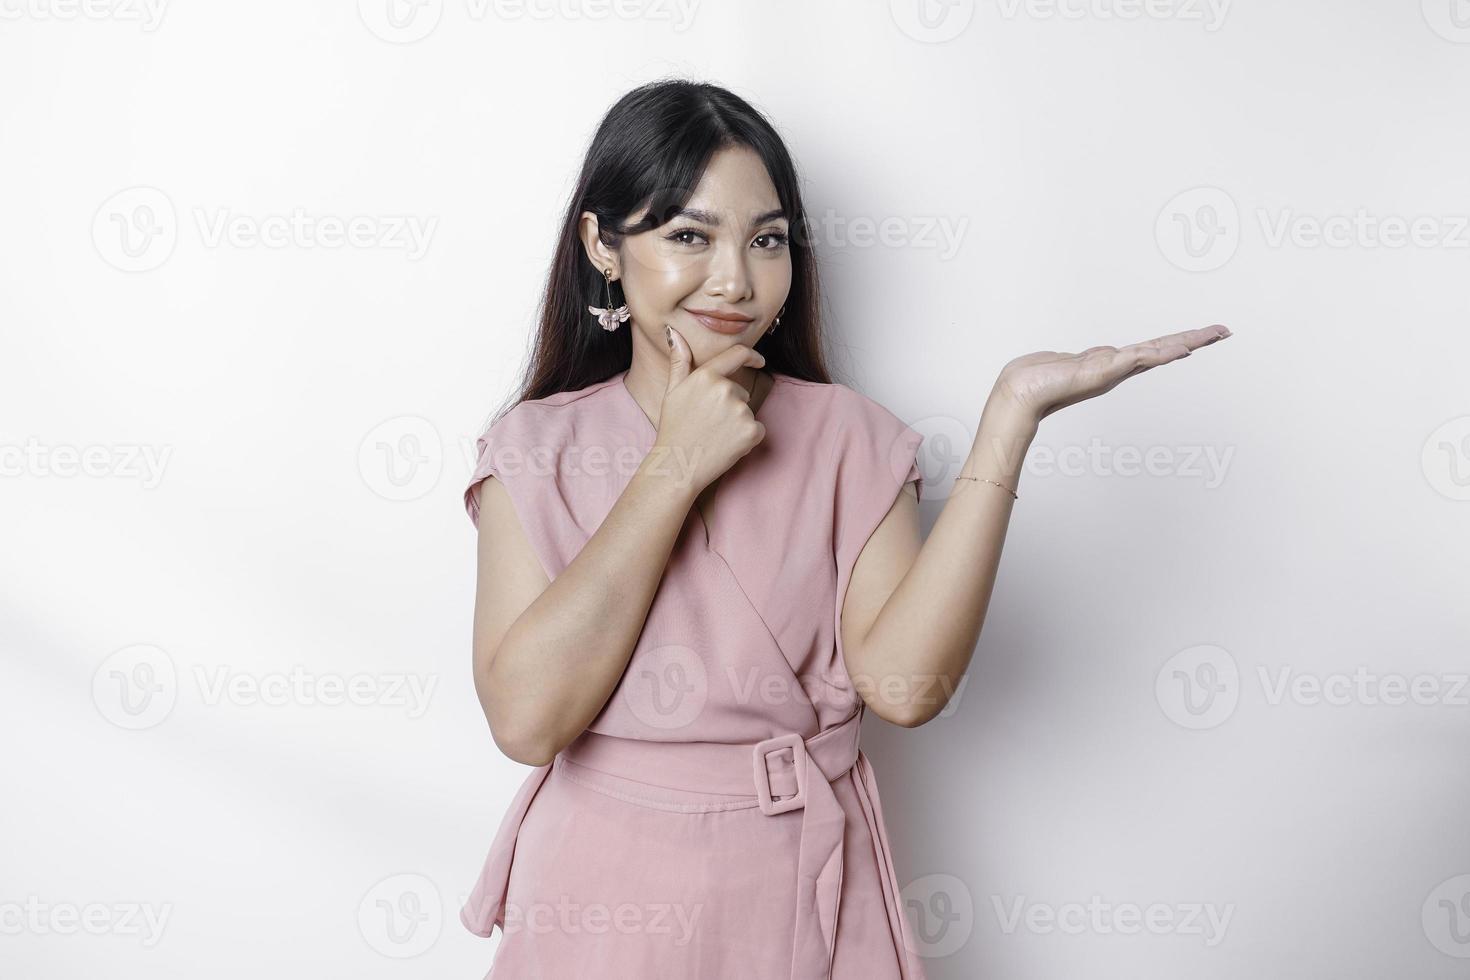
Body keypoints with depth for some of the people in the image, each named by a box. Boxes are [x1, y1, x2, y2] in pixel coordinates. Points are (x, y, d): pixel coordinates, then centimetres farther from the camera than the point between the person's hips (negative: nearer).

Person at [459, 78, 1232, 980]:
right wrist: (675, 467, -17)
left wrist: (1013, 414, -22)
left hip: (800, 900, 1)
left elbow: (904, 682, -20)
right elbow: (525, 717, -19)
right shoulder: (538, 448, -5)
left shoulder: (848, 436, -4)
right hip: (602, 895, 0)